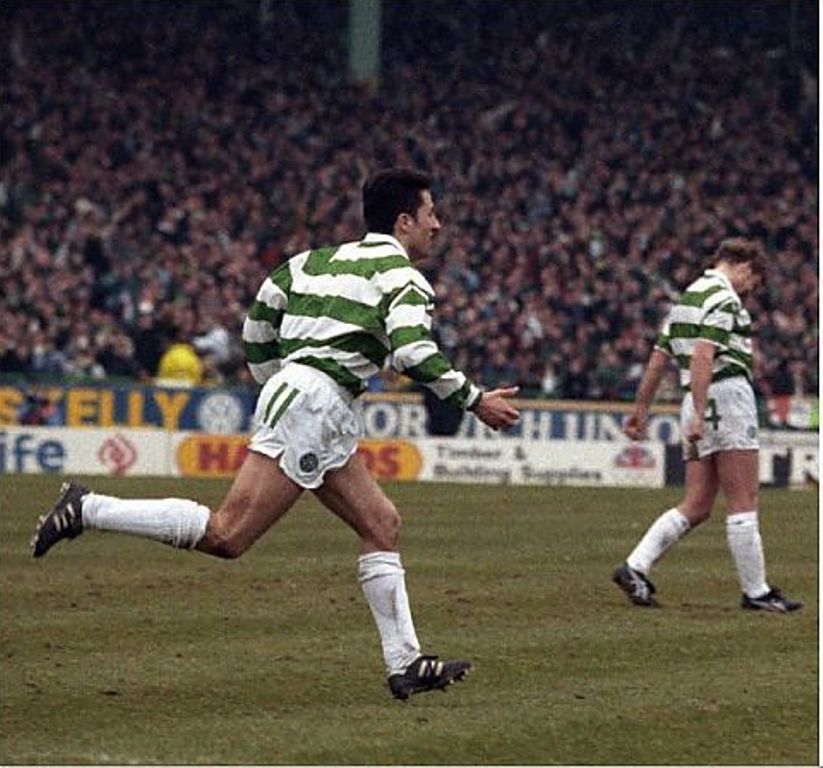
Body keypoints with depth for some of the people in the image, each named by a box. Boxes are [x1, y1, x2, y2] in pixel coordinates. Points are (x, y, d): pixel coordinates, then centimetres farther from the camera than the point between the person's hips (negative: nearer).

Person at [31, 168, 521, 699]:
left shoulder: (318, 261, 21)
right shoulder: (402, 277, -4)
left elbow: (256, 327, 22)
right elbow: (413, 352, -20)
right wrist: (475, 400, -10)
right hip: (315, 401, -10)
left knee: (382, 525, 10)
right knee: (225, 536, -14)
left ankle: (406, 663, 8)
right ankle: (87, 511, -14)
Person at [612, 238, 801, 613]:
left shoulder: (687, 298, 20)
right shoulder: (723, 298, -9)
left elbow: (658, 359, 21)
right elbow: (703, 356, -21)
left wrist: (640, 410, 23)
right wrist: (698, 413, -26)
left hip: (699, 410, 9)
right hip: (726, 397, -9)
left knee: (696, 507, 7)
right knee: (743, 503, -3)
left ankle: (635, 568, -3)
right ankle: (755, 592, 0)